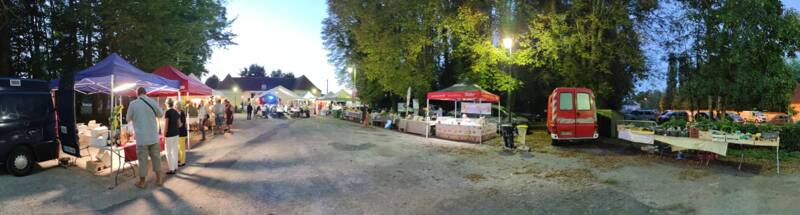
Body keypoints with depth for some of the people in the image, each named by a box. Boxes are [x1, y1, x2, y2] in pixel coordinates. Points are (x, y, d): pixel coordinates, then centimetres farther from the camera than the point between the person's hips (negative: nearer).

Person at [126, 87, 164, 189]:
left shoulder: (132, 104, -6)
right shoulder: (153, 102, -3)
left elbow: (128, 119, 6)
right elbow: (161, 114, 10)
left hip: (141, 137, -2)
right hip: (153, 136, 2)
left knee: (143, 160, 5)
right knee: (156, 157, 12)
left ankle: (142, 182, 15)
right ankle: (159, 179, 19)